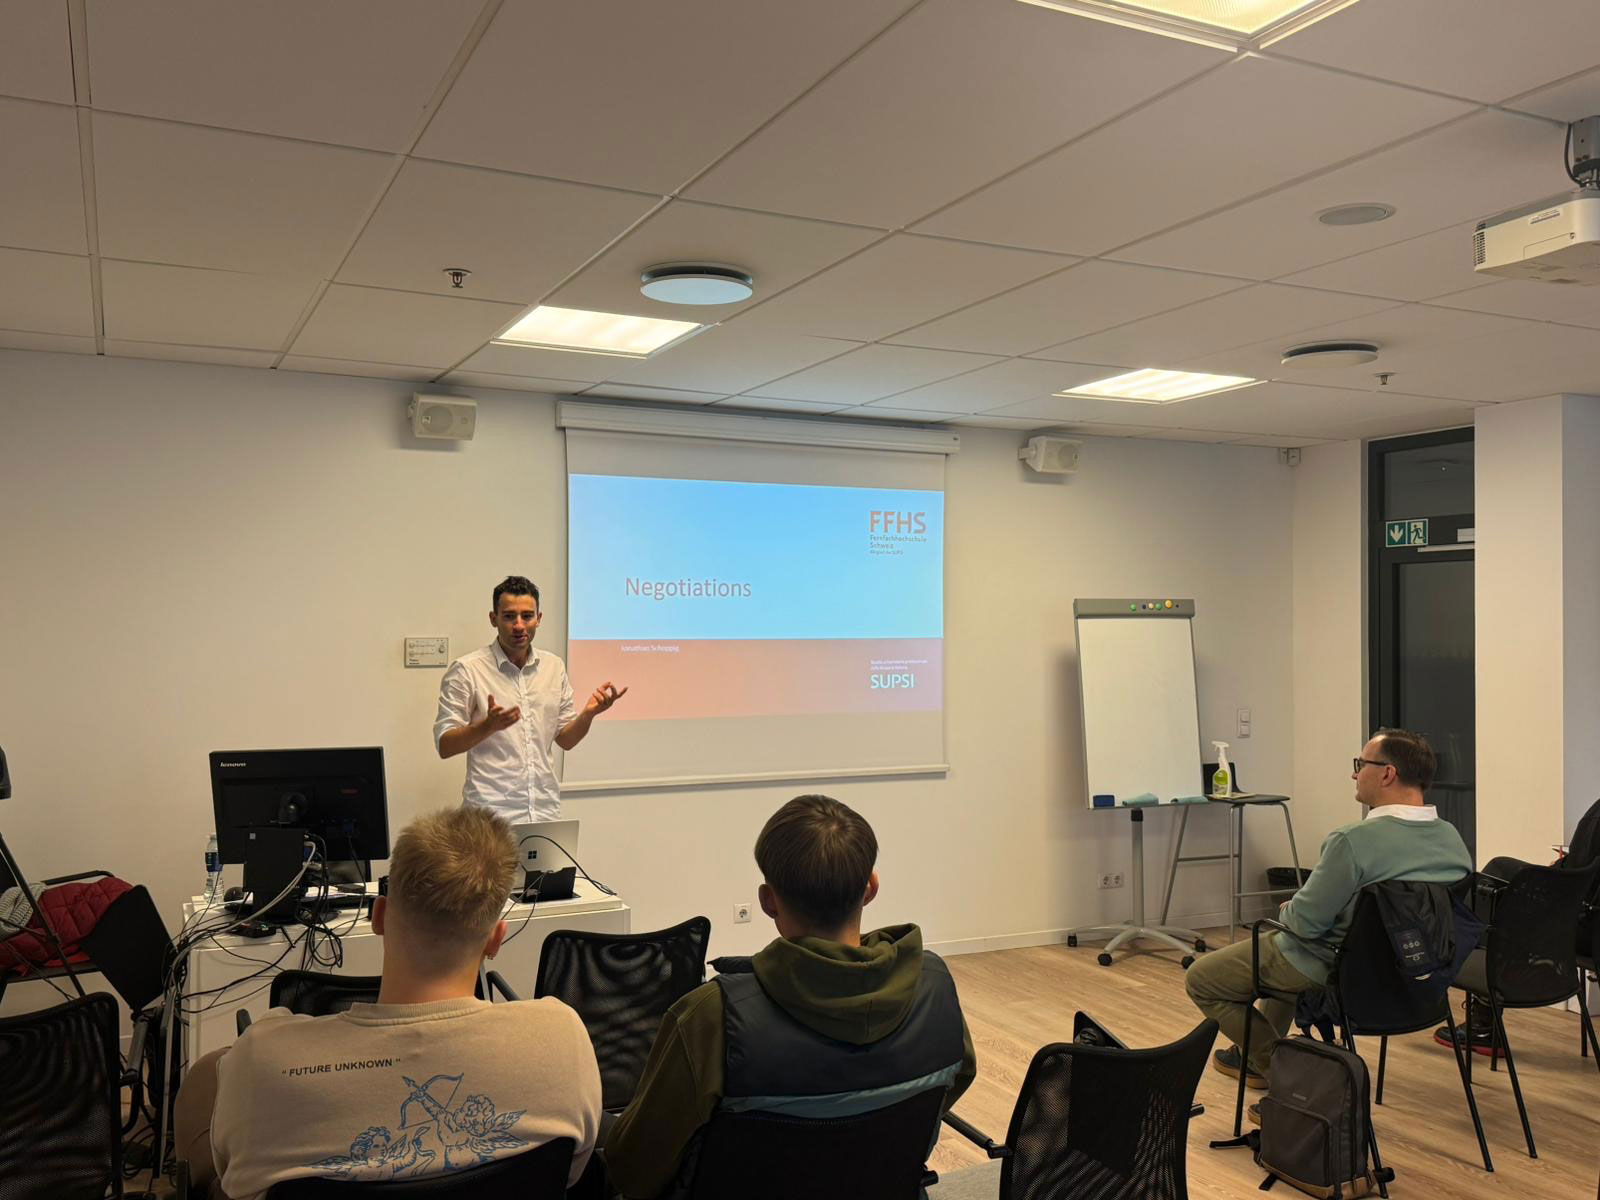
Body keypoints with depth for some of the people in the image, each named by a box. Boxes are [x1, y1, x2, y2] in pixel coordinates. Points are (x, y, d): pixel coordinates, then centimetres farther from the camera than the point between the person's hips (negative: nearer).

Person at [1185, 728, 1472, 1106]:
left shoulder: (1355, 841, -30)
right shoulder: (1454, 841, -6)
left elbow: (1305, 922, -24)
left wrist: (1286, 909, 0)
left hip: (1332, 974, -8)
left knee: (1200, 980, 8)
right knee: (1280, 946, 37)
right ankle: (1258, 1054, 44)